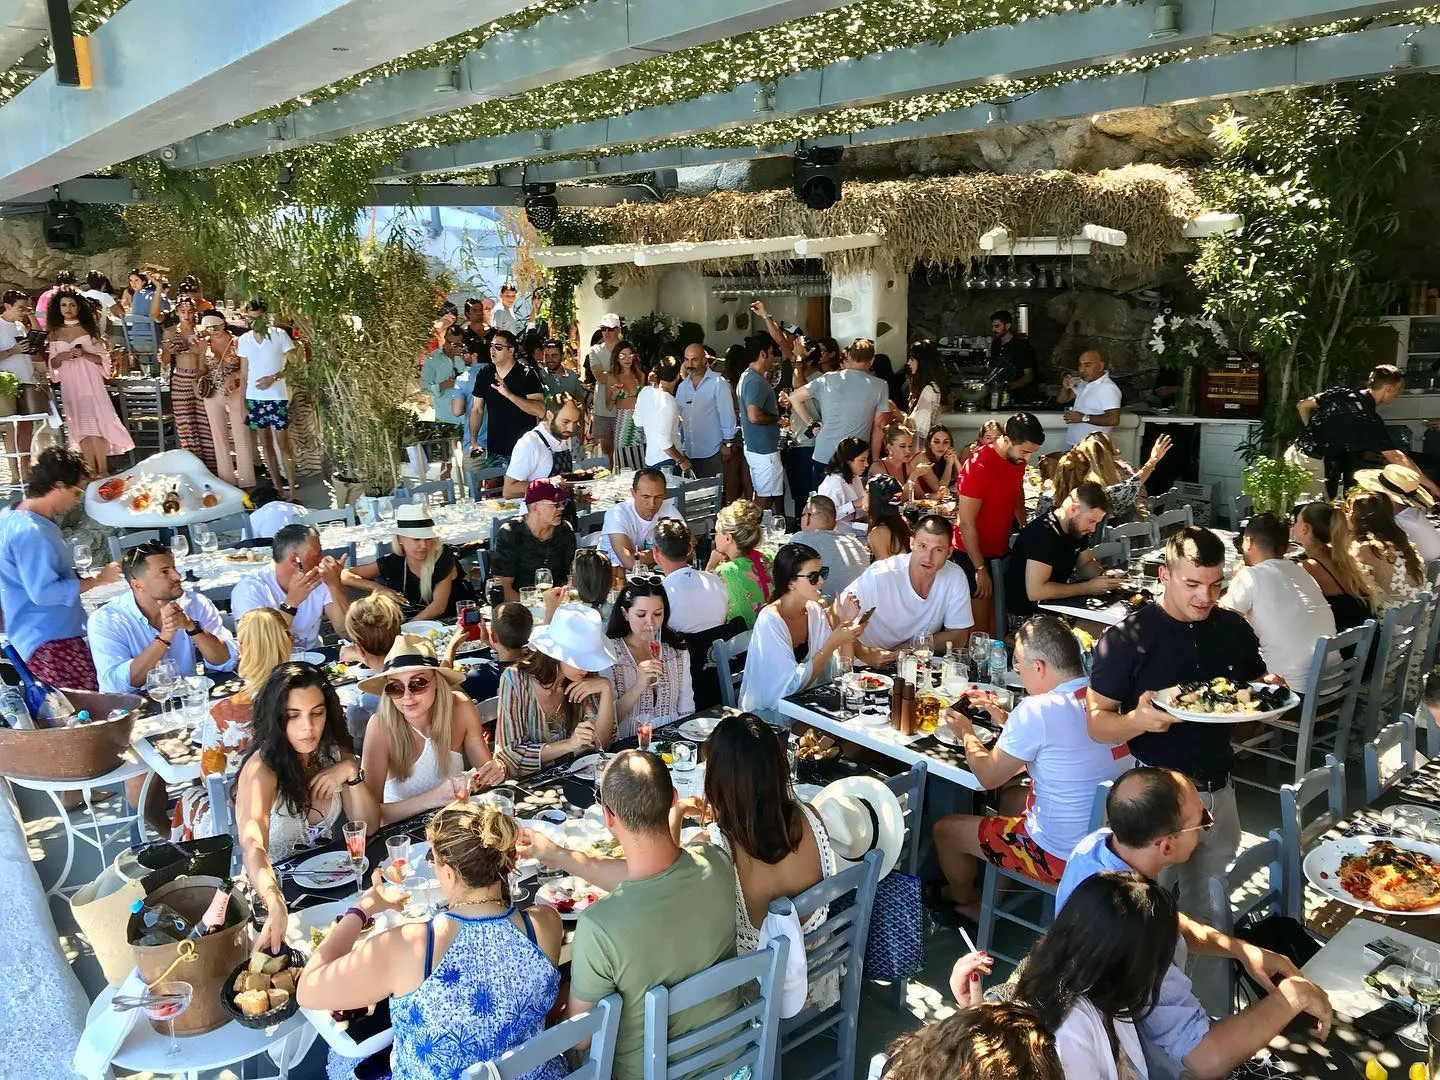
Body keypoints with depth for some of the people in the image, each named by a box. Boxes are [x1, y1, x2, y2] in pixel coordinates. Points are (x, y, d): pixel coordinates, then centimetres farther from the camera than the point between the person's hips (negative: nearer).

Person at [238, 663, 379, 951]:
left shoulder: (334, 751, -5)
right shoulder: (262, 769, -23)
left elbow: (368, 826, -3)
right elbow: (253, 849, -39)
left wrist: (351, 773, -20)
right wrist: (277, 908, -57)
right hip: (274, 889, -5)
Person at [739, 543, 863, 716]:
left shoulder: (815, 611, 1)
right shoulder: (769, 620, -18)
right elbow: (793, 685, -22)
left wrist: (845, 624, -9)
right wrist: (832, 643, -23)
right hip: (768, 713, -6)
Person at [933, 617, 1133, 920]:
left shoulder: (1036, 710, -26)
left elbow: (989, 776, -12)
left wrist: (966, 733, 5)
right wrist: (1009, 722, 13)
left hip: (1063, 858, -8)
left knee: (945, 830, 12)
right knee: (1011, 795, 31)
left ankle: (966, 901, 41)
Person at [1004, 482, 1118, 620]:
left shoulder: (1077, 527, 1)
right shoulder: (1043, 532, -26)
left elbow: (1086, 563, 18)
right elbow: (1035, 591, -32)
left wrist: (1105, 575, -6)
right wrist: (1088, 587, -26)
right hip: (1027, 614, -9)